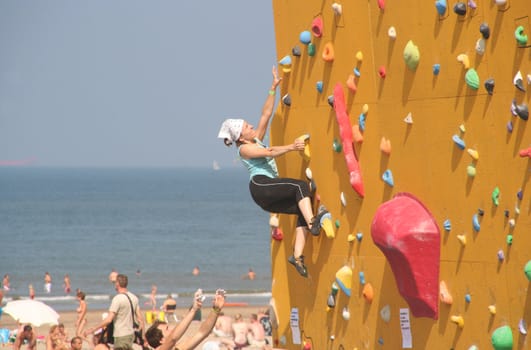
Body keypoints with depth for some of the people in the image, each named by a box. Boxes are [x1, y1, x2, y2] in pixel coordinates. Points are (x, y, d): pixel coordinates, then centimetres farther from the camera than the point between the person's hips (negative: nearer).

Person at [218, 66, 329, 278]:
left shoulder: (257, 140, 24)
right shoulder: (244, 149, 0)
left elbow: (266, 114, 22)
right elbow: (269, 152, -15)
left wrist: (273, 89, 20)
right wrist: (290, 147, -25)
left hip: (269, 196, 9)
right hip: (260, 186, -9)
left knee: (302, 209, -6)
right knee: (301, 186, -21)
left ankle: (297, 255, -16)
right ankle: (313, 223, -39)